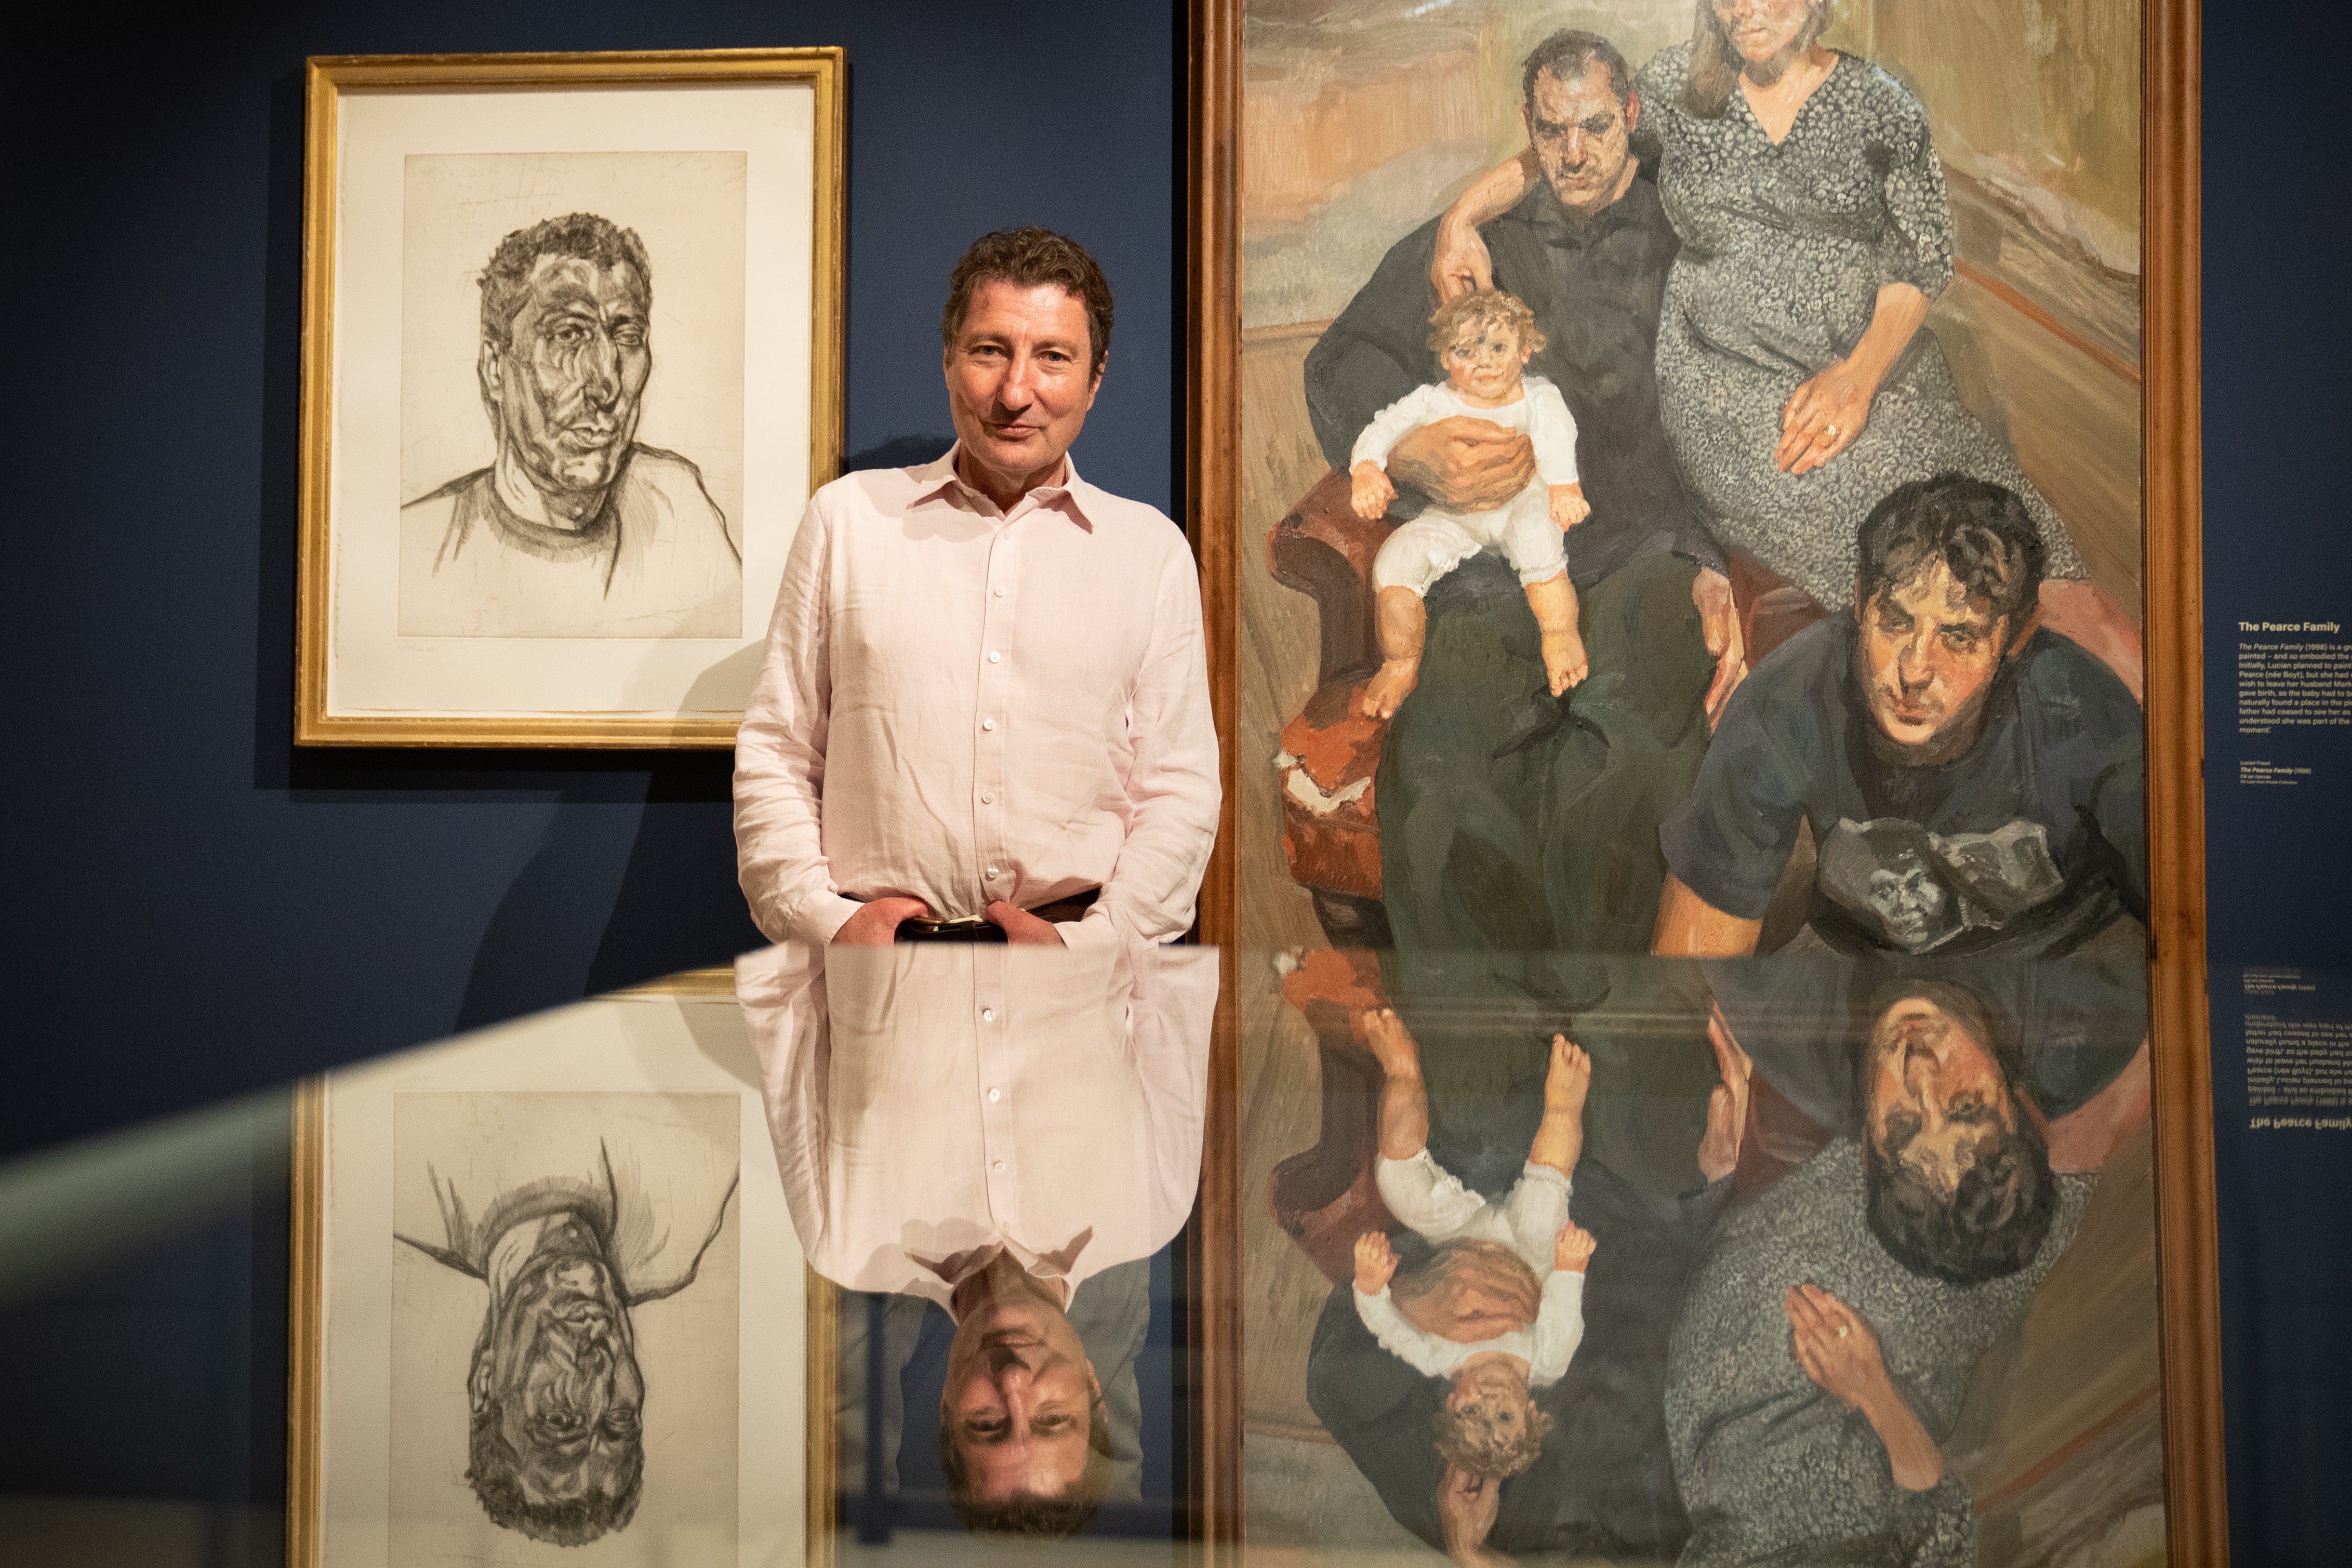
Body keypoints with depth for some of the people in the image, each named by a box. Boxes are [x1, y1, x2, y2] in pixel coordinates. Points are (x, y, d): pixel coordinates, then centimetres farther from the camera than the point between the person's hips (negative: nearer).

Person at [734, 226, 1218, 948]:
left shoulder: (1154, 548, 12)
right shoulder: (846, 516, 11)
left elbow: (1180, 787, 8)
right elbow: (774, 752, 12)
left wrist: (1091, 941, -5)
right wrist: (824, 916, -2)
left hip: (1077, 934, 1)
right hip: (877, 941, 0)